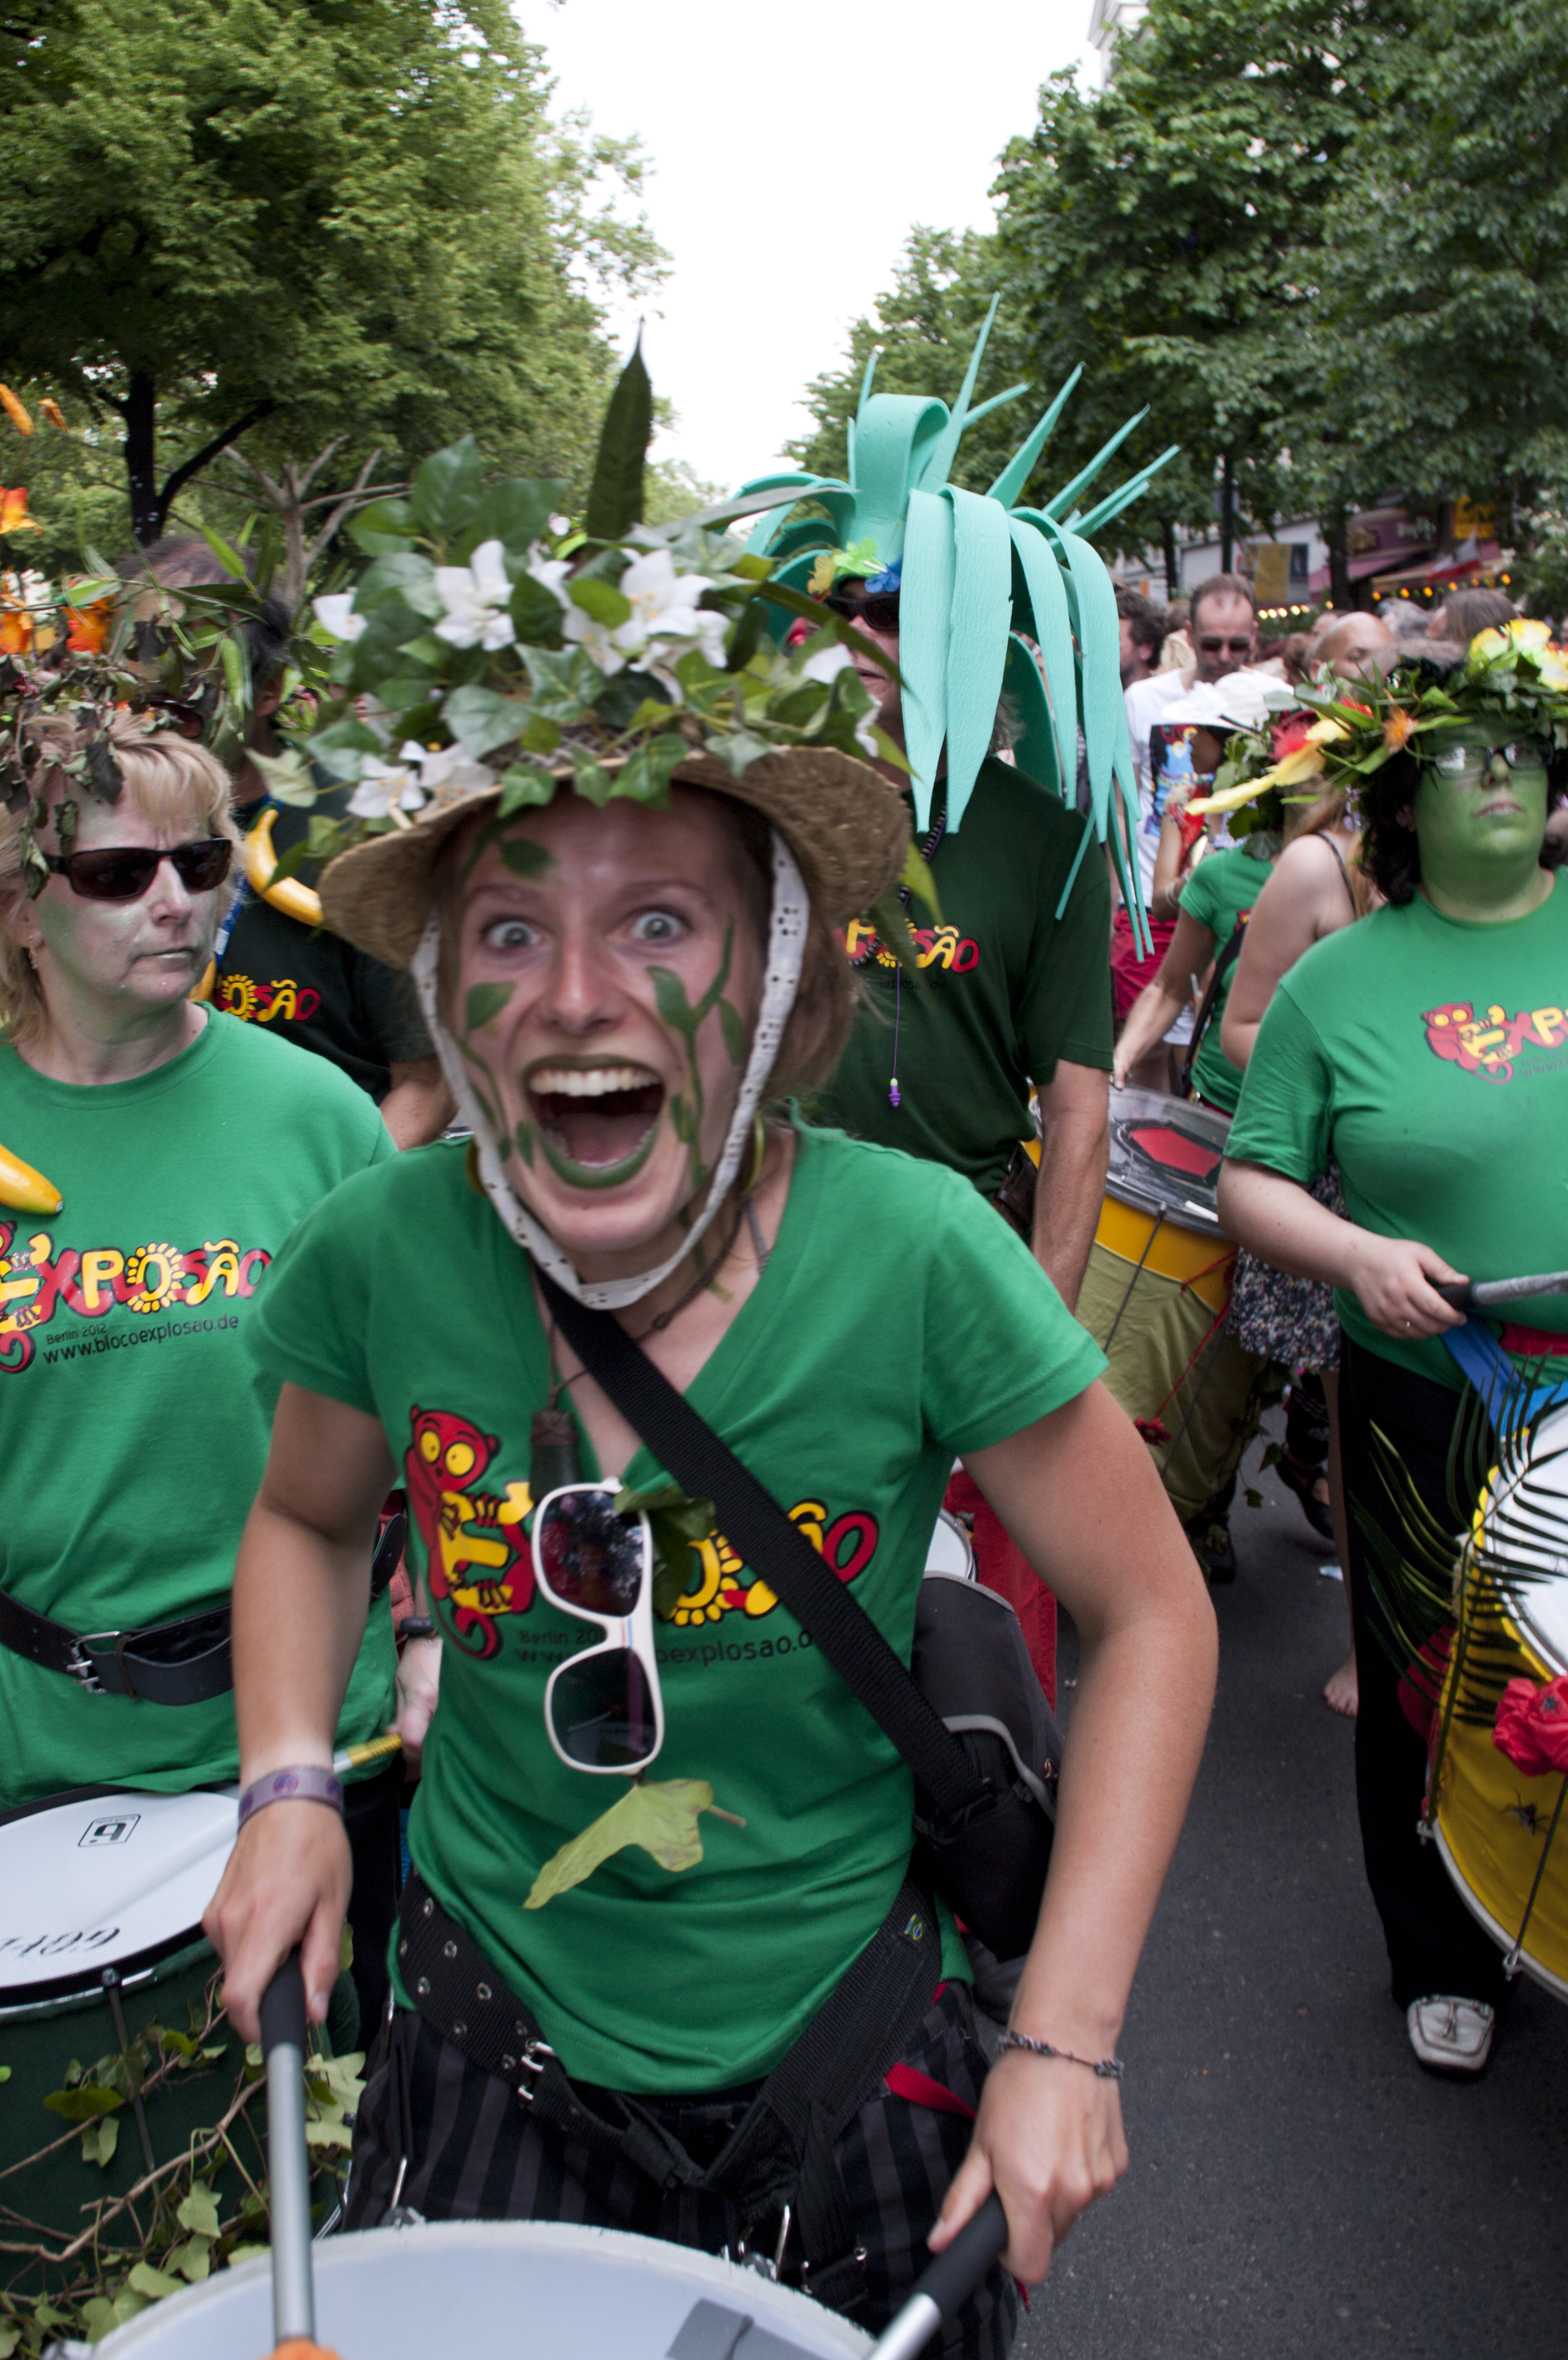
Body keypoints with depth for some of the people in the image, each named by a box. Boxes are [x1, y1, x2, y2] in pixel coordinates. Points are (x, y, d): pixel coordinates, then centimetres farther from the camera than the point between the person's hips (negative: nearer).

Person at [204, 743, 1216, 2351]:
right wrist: (286, 1784, -9)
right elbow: (305, 1517, 6)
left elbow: (1149, 1615, -12)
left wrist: (1064, 2039, -15)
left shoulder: (915, 1258, -23)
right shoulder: (383, 1253, -16)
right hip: (487, 2037, 2)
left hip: (832, 2055, -1)